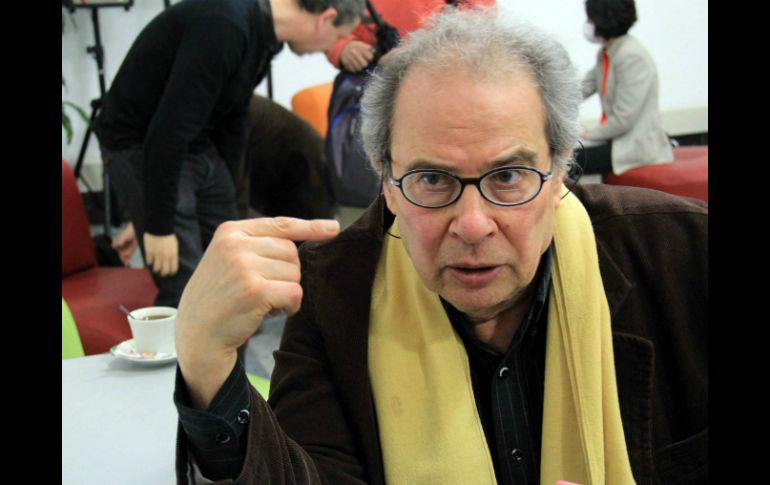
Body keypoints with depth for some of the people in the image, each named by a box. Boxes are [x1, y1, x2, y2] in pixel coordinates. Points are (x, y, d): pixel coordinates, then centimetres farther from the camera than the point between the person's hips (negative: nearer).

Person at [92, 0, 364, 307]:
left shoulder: (261, 30, 2)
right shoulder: (224, 27, -29)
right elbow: (168, 131, -30)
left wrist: (225, 193, 23)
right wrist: (159, 225, -24)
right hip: (141, 147, -9)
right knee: (187, 290, -8)